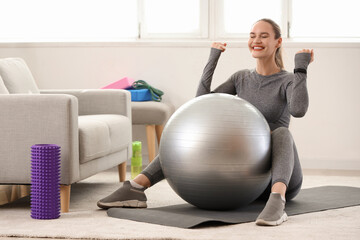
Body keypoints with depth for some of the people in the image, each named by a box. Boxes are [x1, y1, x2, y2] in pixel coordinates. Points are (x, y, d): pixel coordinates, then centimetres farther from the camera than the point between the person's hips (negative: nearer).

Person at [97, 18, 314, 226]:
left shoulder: (289, 81, -4)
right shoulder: (241, 78, 12)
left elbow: (298, 110, -27)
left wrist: (301, 68, -21)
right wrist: (212, 61, -1)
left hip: (282, 178, -5)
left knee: (281, 131, -35)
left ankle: (277, 202, -61)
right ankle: (135, 188, -27)